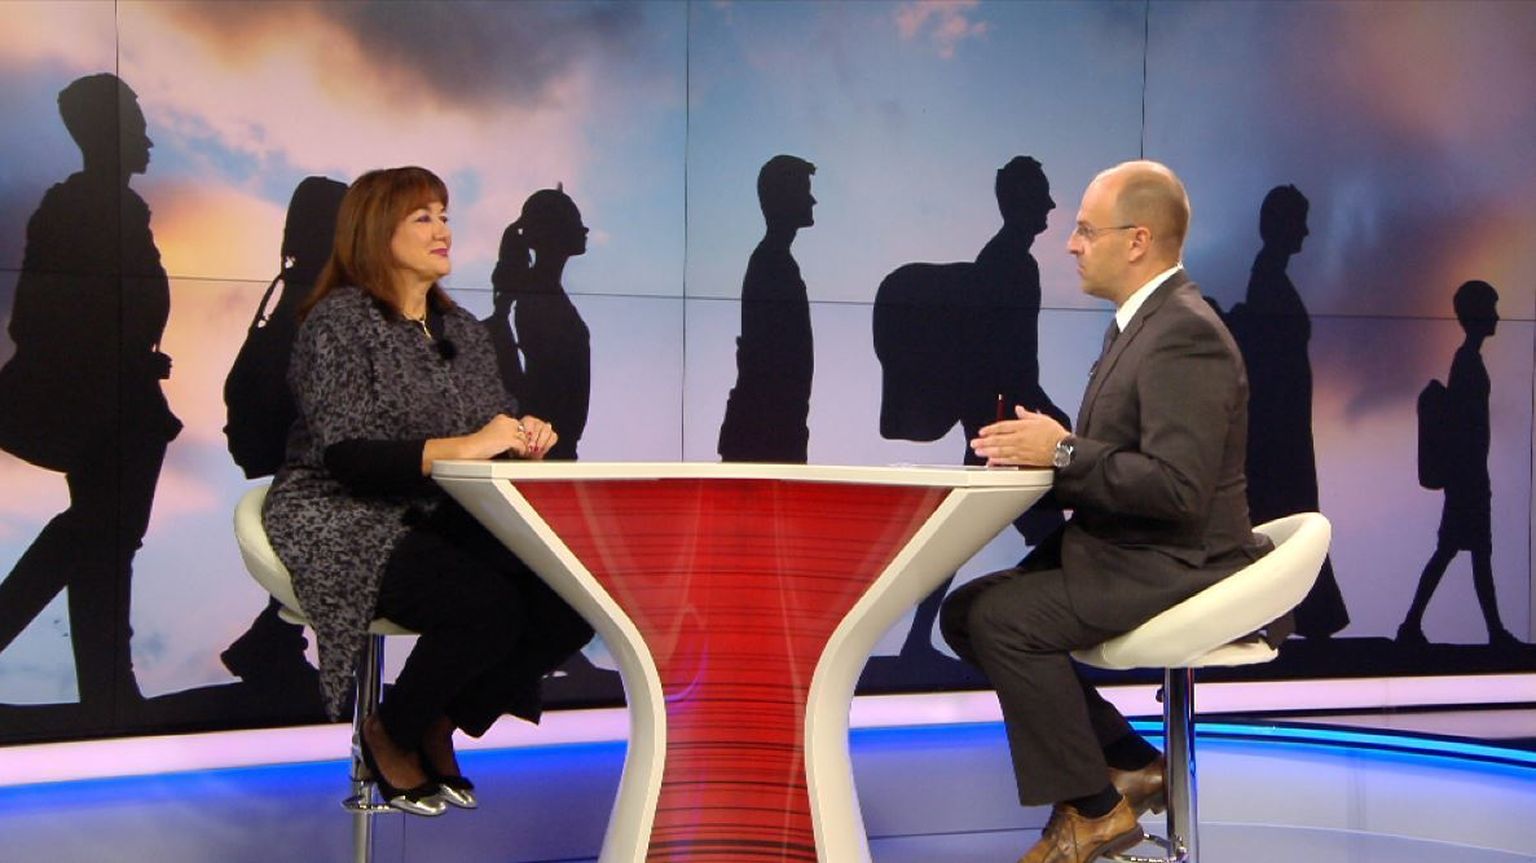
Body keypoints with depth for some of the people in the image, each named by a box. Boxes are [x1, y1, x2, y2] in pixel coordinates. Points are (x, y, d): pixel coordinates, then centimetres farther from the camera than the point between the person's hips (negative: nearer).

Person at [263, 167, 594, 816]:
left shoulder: (460, 328, 17)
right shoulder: (339, 321, -6)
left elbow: (496, 428, 17)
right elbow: (342, 453, -18)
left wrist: (523, 436, -9)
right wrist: (461, 448, -28)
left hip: (444, 524, 7)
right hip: (348, 528, -7)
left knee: (570, 604, -18)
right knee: (489, 608, -31)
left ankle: (439, 728, 5)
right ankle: (389, 736, -2)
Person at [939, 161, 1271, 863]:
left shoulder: (1185, 335, -19)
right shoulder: (1143, 322, 14)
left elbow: (1178, 489, -28)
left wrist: (1063, 451, -22)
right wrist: (1042, 449, 0)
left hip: (1175, 566, -11)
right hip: (1123, 551, 11)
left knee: (1001, 618, -23)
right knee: (965, 613, 4)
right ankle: (1129, 764, 11)